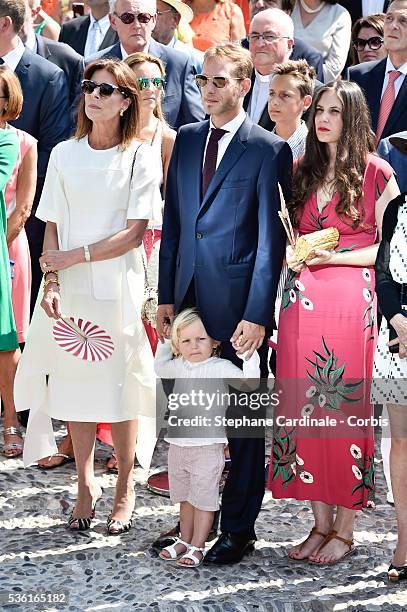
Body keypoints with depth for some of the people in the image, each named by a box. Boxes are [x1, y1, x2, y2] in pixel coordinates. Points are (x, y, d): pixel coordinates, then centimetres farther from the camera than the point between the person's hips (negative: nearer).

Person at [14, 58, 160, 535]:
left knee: (119, 385, 0)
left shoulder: (139, 157, -2)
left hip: (118, 285, -2)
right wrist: (52, 281, -8)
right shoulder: (64, 155, 6)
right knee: (74, 383, 4)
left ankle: (125, 490, 13)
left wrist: (73, 257, -12)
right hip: (68, 286, 3)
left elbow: (135, 232, -8)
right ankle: (86, 485, 17)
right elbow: (53, 227, 5)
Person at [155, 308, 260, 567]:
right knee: (184, 497, 18)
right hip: (178, 445, 6)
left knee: (204, 499, 1)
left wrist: (250, 355, -27)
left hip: (207, 446, -6)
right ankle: (185, 539, 30)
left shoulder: (221, 367, -11)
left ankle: (197, 546, 8)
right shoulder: (179, 366, 7)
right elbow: (160, 368, 28)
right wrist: (164, 343, 20)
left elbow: (249, 383, -19)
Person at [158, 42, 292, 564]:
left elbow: (271, 240, -9)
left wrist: (257, 315, -14)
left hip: (238, 306, -5)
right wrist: (166, 297, 8)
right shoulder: (187, 139, 11)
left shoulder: (269, 150, -7)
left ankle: (238, 528, 14)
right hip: (189, 301, 5)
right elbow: (172, 224, 14)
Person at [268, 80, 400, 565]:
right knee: (305, 406, 4)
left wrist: (334, 256, -14)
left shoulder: (375, 174, -1)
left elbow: (387, 247, -3)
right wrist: (290, 252, 2)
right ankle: (320, 522, 14)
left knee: (347, 407, -2)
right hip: (302, 300, 5)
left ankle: (345, 530, 6)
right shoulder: (303, 171, 14)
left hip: (351, 301, -5)